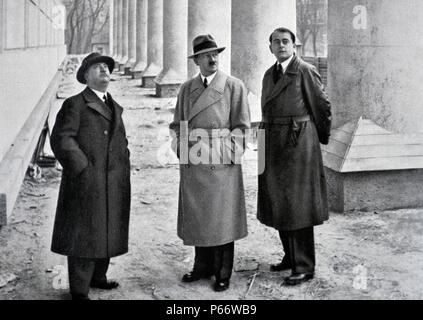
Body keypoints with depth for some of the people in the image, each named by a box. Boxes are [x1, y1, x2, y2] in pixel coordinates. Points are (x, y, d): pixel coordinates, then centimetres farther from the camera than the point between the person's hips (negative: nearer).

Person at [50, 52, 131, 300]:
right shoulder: (75, 104, -5)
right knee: (85, 234, -1)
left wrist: (124, 168, 13)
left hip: (114, 185, 7)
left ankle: (98, 277, 30)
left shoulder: (115, 108, 17)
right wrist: (83, 168, -17)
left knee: (107, 232, 13)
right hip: (87, 183, -7)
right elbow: (61, 139, -13)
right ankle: (79, 290, 9)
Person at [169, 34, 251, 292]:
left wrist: (229, 154, -9)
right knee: (196, 217, 9)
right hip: (193, 165, 4)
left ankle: (223, 273, 13)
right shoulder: (187, 89, 12)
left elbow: (241, 126, -3)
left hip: (221, 164, -4)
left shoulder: (234, 86, -1)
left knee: (222, 218, 2)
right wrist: (182, 150, 3)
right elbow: (178, 124, 16)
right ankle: (203, 267, 24)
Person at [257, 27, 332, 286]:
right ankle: (291, 257, 27)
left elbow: (322, 106, -3)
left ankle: (304, 267, 5)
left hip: (298, 144, -7)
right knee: (279, 204, 13)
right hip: (273, 145, 7)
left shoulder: (305, 71, -8)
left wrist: (322, 137, 8)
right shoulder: (270, 75, 14)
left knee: (298, 205, -4)